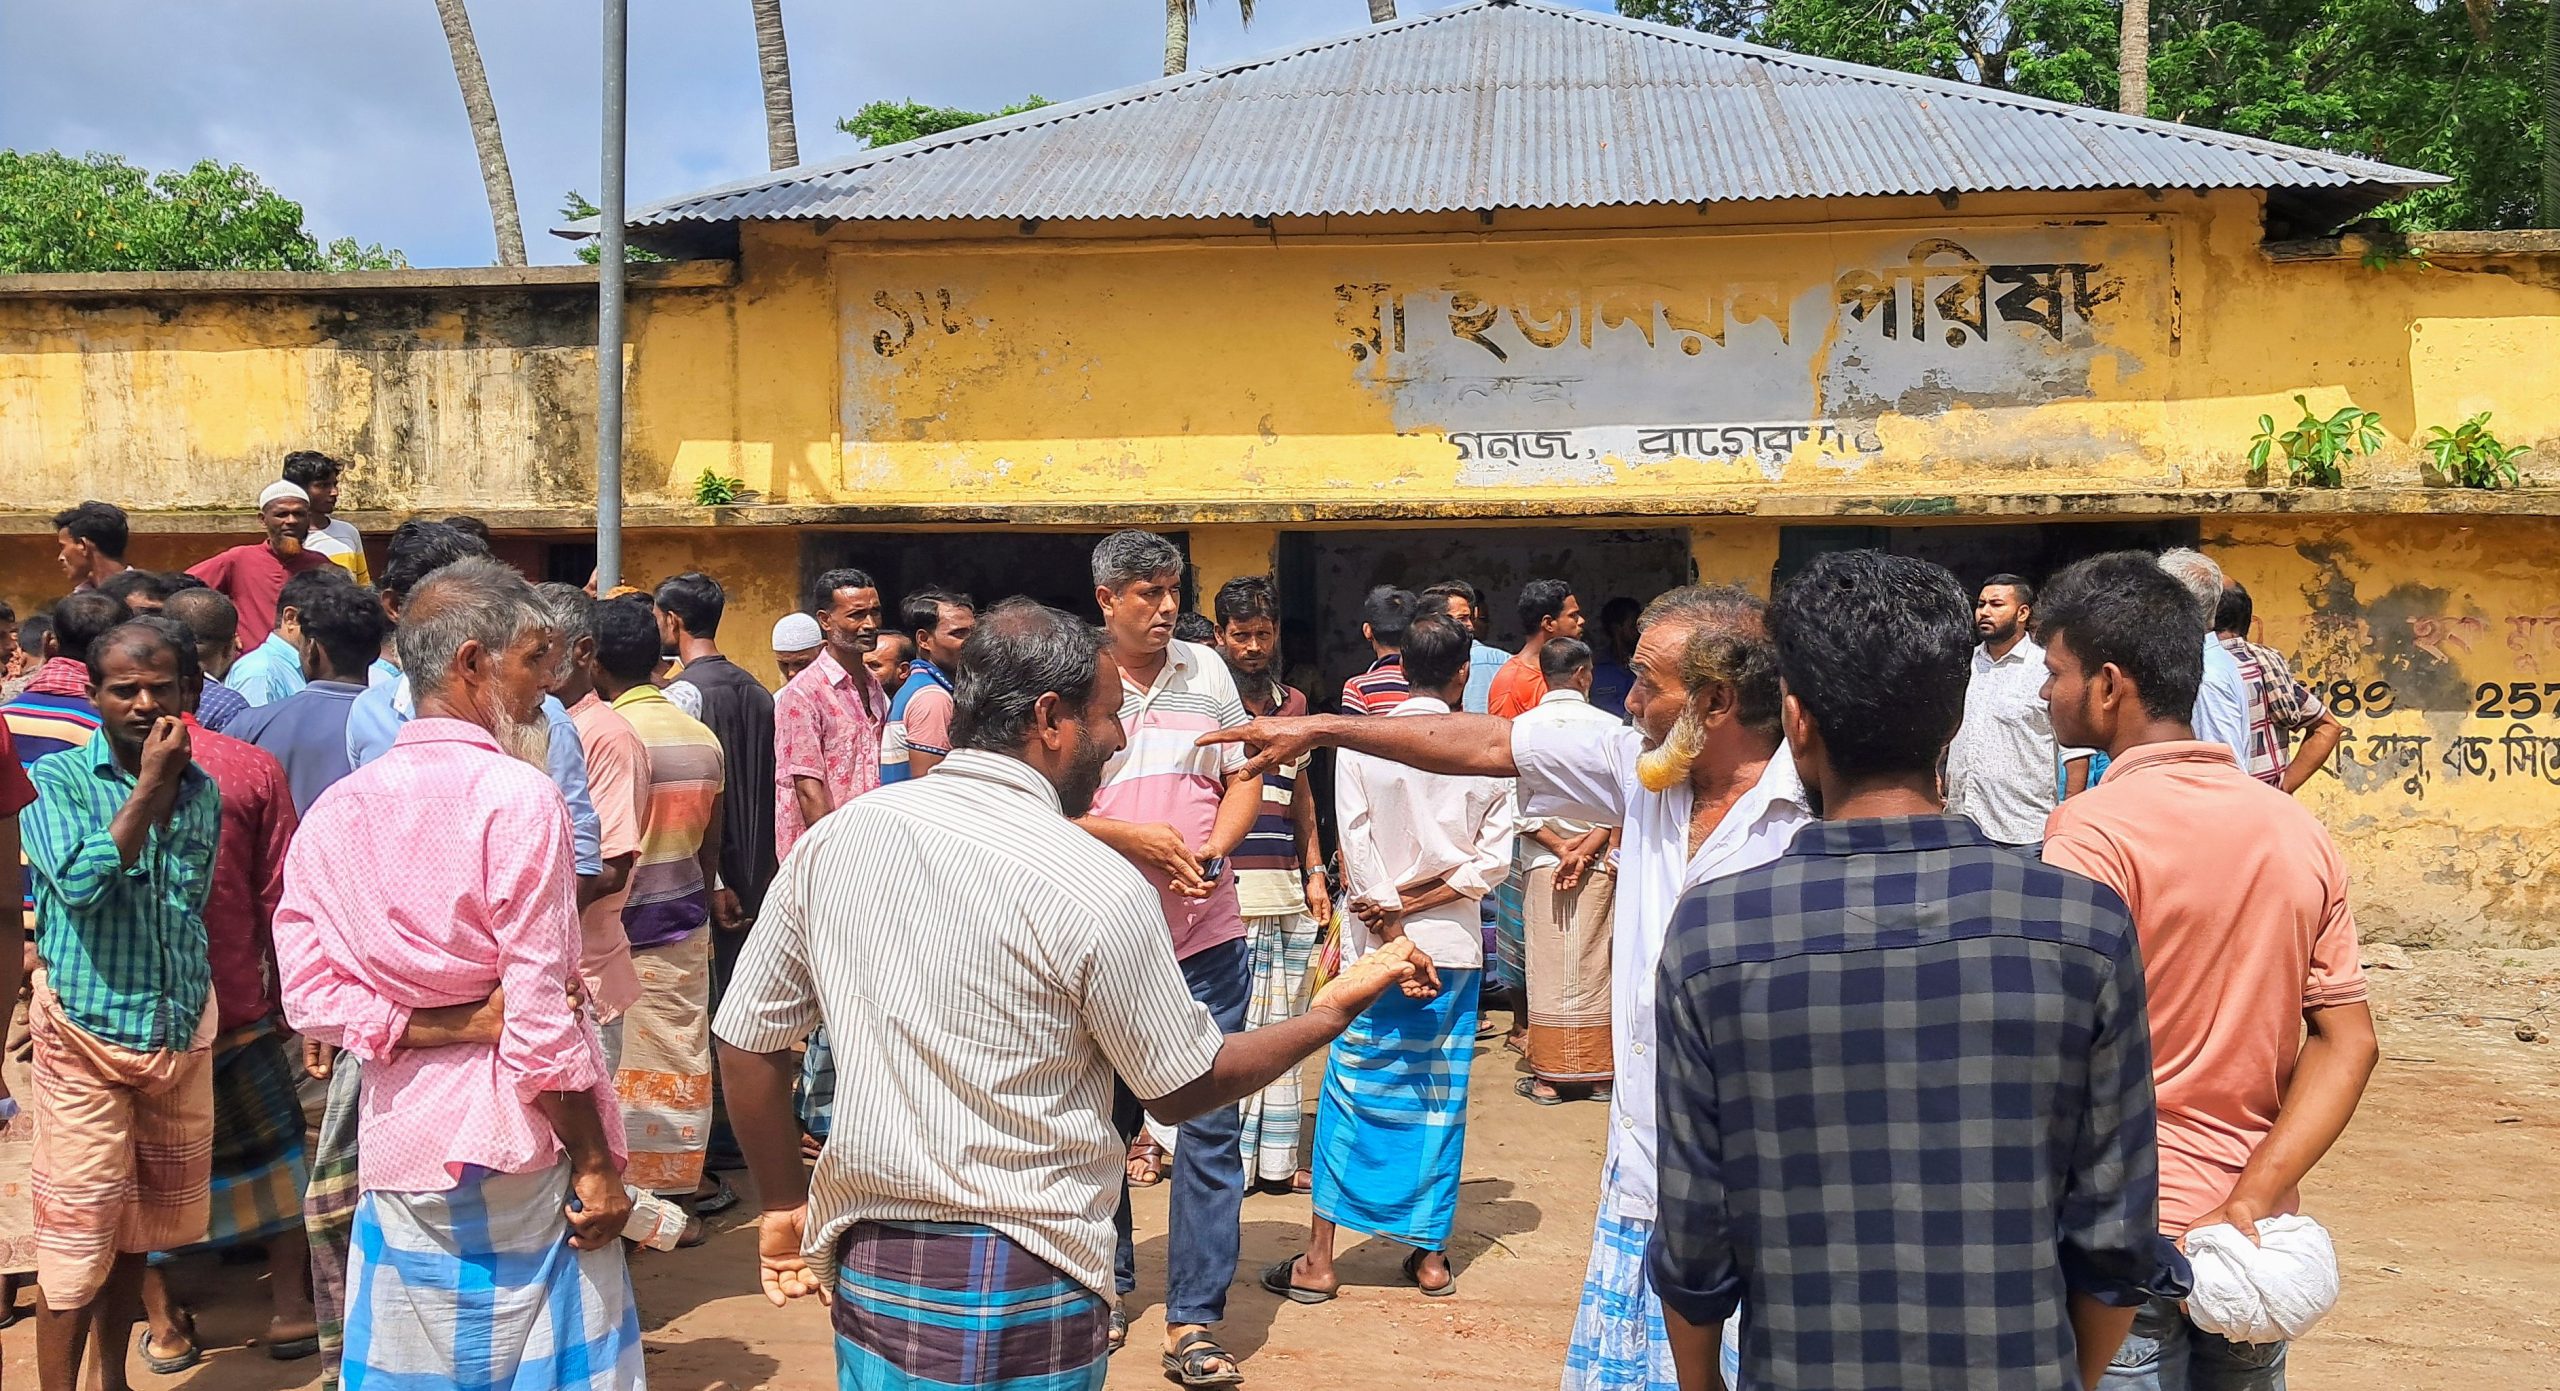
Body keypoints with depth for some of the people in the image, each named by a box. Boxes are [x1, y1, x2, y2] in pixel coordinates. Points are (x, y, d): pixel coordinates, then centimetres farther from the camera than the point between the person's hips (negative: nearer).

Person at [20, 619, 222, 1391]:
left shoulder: (202, 788, 5)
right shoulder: (56, 779, -8)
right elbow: (80, 881, -24)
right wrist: (150, 786, -21)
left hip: (183, 1033, 5)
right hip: (86, 1038, -4)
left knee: (136, 1233, 16)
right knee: (76, 1241, -1)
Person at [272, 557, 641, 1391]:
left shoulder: (335, 811, 4)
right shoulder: (517, 796, -14)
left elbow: (309, 997, -3)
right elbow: (541, 1020, -16)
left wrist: (449, 1022, -6)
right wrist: (596, 1164, -8)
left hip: (399, 1145, 5)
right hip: (515, 1147, -5)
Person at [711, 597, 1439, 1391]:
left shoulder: (832, 838, -2)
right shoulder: (1099, 888, -17)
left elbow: (746, 1039, 5)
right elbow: (1183, 1089, -5)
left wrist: (784, 1206, 17)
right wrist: (1339, 1006, 6)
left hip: (865, 1269, 6)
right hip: (1017, 1296, -5)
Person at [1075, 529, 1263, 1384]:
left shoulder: (1205, 671, 7)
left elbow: (1244, 778, 11)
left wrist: (1213, 848, -8)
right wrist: (1135, 838, -17)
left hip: (1206, 936, 2)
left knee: (1212, 1126, -2)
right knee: (1103, 1120, 13)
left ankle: (1193, 1322, 5)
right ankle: (1108, 1281, 34)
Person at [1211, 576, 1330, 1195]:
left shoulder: (1294, 703, 15)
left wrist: (1315, 874, 15)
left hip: (1287, 896, 6)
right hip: (1224, 893, -6)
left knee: (1280, 1029, 11)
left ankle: (1273, 1155, 20)